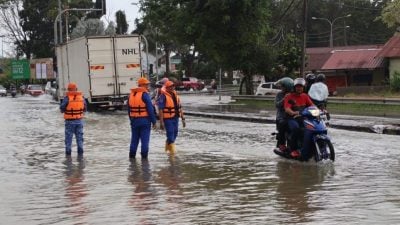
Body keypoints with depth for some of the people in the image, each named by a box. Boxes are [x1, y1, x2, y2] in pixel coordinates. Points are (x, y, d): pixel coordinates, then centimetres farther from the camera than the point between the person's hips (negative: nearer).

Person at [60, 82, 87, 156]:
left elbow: (62, 109, -9)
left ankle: (68, 152, 7)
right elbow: (85, 109, 8)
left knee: (69, 137, 7)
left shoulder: (67, 98, -13)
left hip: (70, 121, -3)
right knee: (79, 137, 13)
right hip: (79, 120, 3)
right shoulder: (81, 97, 0)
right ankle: (80, 152, 13)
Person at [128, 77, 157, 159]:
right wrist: (153, 121, -8)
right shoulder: (145, 94, -12)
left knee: (134, 139, 14)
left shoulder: (131, 94, 9)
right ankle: (144, 155, -1)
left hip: (134, 121, 6)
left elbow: (129, 109, 14)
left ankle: (132, 155, 17)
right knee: (144, 139, -1)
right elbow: (150, 109, -14)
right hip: (145, 120, -6)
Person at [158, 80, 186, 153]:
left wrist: (183, 119, 11)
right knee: (171, 136, -7)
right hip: (167, 119, -7)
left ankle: (167, 148, 36)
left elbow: (180, 108, 14)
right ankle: (172, 153, -1)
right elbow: (160, 109, -15)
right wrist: (161, 122, -19)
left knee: (174, 134, 15)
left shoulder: (175, 95, 10)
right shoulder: (163, 96, -11)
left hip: (176, 118, 7)